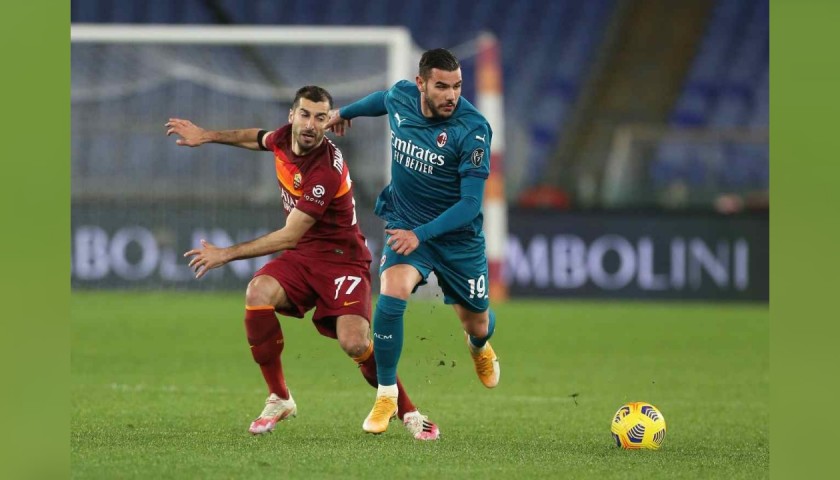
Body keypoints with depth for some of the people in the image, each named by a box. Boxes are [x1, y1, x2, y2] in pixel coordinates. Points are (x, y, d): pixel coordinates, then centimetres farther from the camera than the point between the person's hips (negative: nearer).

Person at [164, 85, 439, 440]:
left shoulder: (326, 171, -28)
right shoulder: (284, 138, -4)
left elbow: (288, 237, -25)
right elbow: (259, 138, 25)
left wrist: (226, 254, -21)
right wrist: (207, 136, 24)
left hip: (340, 257, -6)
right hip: (301, 255, 6)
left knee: (354, 343, -24)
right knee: (258, 292, -25)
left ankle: (408, 413, 2)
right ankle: (279, 398, -10)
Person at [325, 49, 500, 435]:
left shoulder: (473, 129, -26)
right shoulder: (400, 97, -13)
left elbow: (471, 203, -25)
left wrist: (421, 234, -34)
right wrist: (347, 111, 34)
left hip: (457, 235, -1)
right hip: (405, 223, 2)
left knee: (477, 325, 14)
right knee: (392, 296, -26)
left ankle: (479, 346, 56)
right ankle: (387, 396, -11)